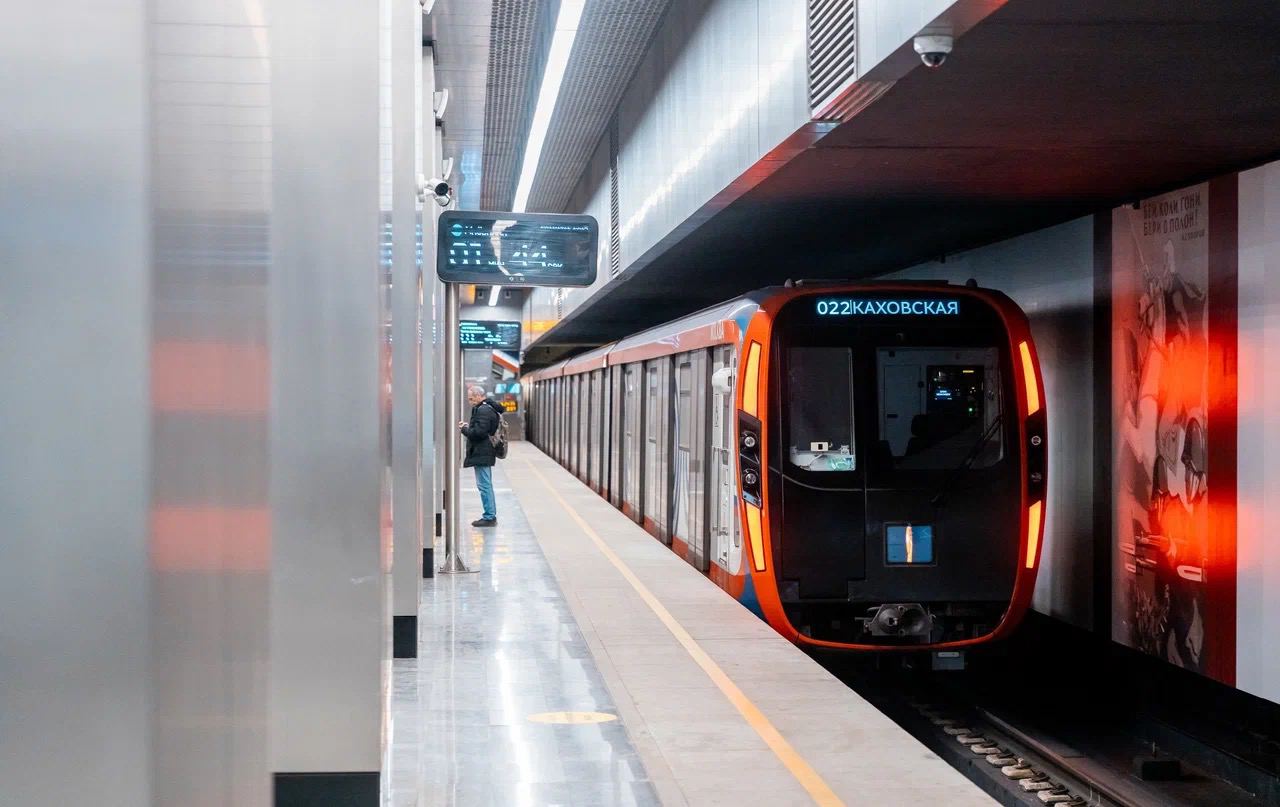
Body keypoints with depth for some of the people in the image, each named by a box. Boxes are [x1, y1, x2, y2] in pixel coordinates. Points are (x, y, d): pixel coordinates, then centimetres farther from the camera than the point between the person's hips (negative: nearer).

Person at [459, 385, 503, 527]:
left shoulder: (483, 410, -16)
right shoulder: (489, 408, 17)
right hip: (486, 453, 11)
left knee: (484, 485, -7)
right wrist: (468, 427, 11)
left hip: (481, 455, -11)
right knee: (487, 485, 16)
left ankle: (489, 516, -6)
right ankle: (491, 515, 21)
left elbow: (479, 432, -23)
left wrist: (464, 429, -8)